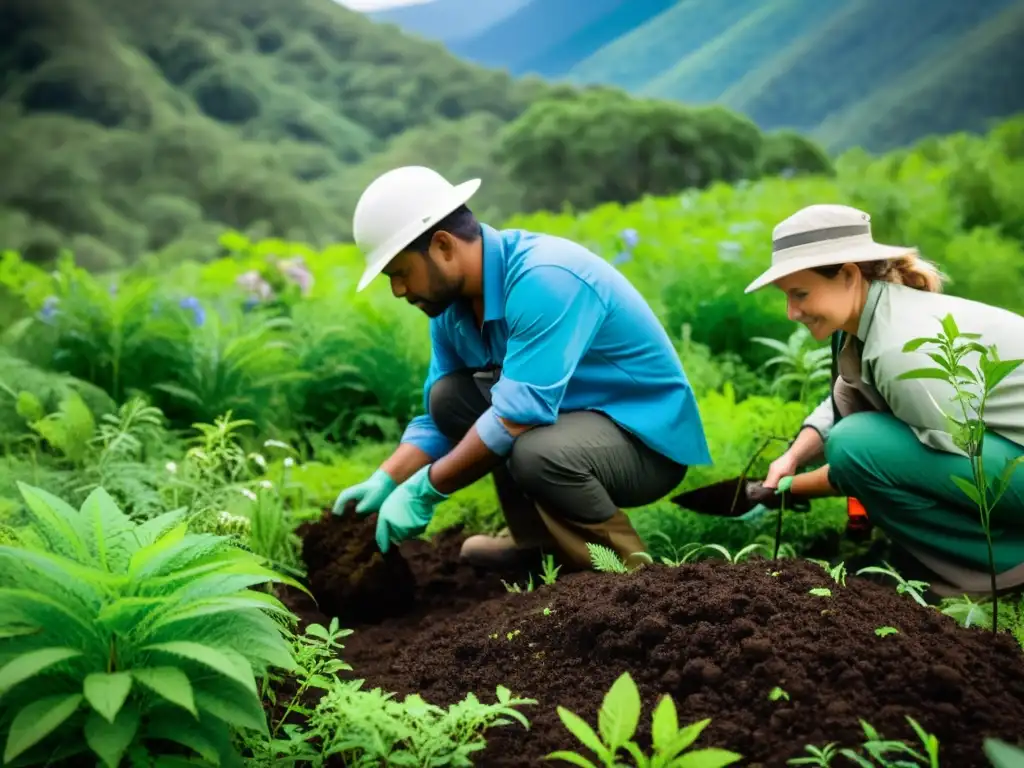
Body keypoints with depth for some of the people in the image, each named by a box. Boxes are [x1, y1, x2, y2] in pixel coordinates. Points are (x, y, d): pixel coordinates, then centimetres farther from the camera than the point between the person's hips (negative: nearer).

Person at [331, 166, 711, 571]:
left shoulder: (543, 279, -27)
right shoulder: (453, 304, -1)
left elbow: (518, 415, -32)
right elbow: (439, 419, 7)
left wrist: (425, 490, -24)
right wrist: (385, 481, -8)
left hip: (650, 436, -8)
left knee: (536, 452, -36)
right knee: (450, 395, -3)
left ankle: (620, 559, -7)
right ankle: (534, 533, 8)